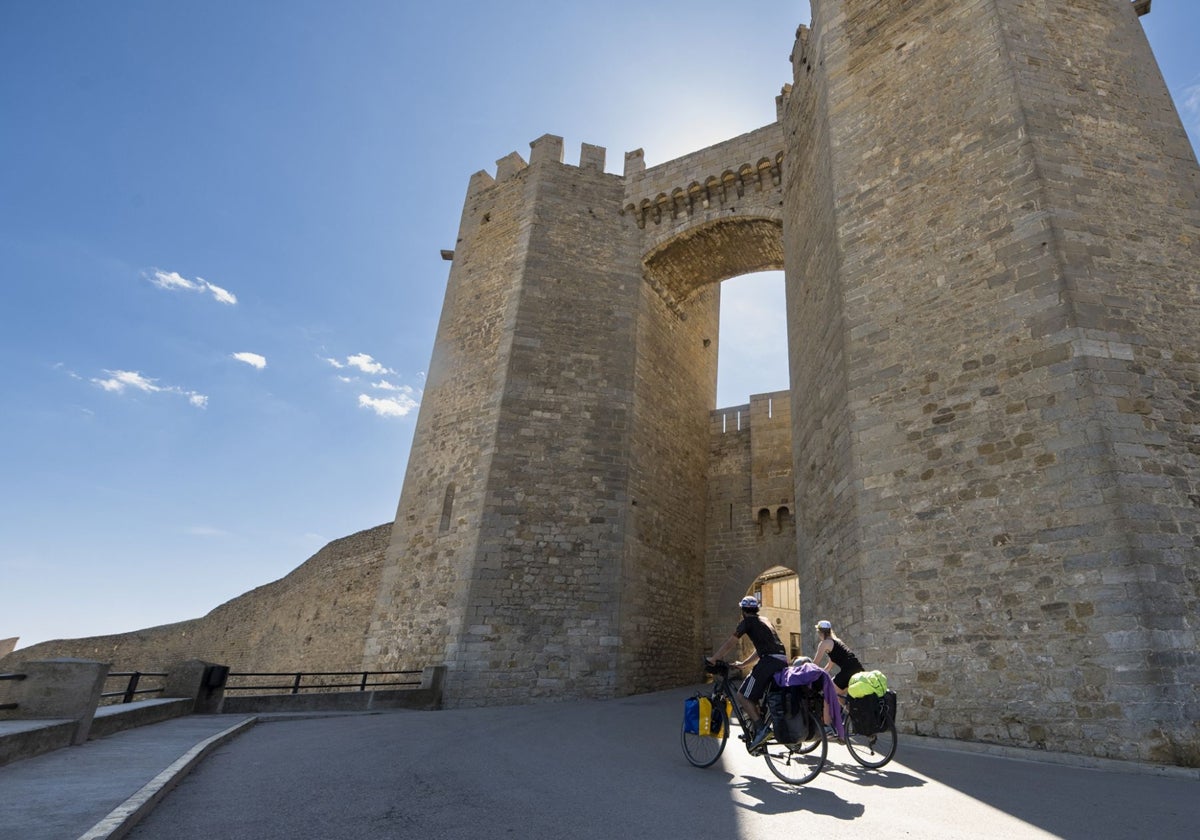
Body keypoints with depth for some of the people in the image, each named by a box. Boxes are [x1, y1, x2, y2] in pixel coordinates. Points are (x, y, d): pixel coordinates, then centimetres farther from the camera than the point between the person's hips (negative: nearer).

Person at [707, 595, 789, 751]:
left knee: (743, 696, -5)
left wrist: (713, 659, 12)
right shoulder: (764, 622, 27)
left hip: (769, 661, -9)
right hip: (783, 661, 9)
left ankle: (760, 728, -15)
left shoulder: (747, 622, 4)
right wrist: (742, 664, 34)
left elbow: (730, 644, 3)